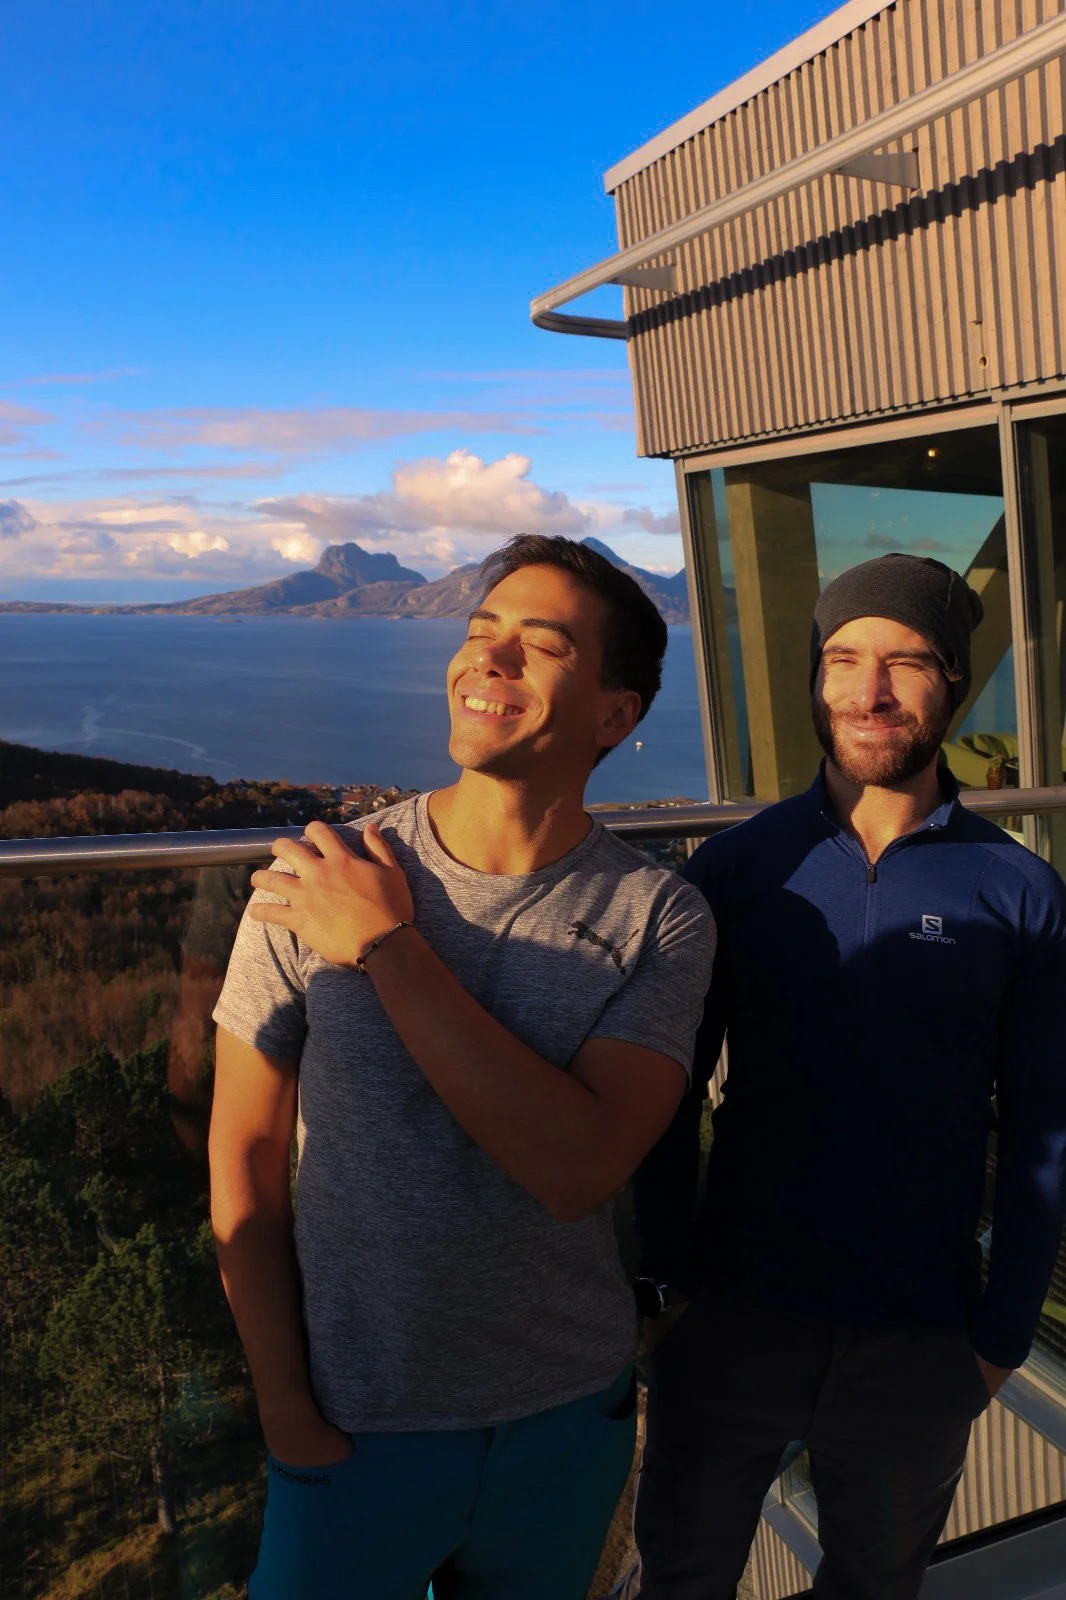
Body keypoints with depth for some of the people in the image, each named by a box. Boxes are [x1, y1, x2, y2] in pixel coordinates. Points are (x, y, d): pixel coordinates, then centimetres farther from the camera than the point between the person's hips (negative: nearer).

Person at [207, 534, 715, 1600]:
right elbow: (244, 1159, -7)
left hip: (568, 1416, 1)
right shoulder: (313, 883, -14)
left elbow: (578, 1171, -25)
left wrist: (388, 949, -27)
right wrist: (287, 1409, -5)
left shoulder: (660, 919, -14)